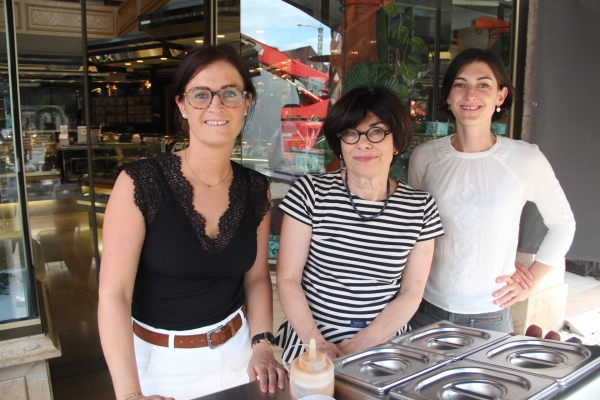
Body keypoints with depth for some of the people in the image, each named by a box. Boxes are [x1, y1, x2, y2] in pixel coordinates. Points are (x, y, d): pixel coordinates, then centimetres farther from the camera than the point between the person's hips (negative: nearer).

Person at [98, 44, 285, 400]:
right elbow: (114, 293, -19)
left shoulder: (256, 190, -4)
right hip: (161, 365, -3)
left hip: (237, 357, 4)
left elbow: (257, 277, 5)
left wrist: (261, 345, -7)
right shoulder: (140, 184, -18)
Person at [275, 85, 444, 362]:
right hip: (310, 342, -1)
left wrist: (357, 347, -9)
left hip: (383, 344, 2)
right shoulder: (310, 193, -4)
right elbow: (287, 279, -4)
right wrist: (318, 345, -14)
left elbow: (411, 293, 1)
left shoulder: (420, 207, 0)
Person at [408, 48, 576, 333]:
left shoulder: (526, 159, -10)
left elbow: (563, 225, 5)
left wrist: (530, 282, 1)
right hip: (427, 310, 2)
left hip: (490, 317, -1)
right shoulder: (424, 156, -5)